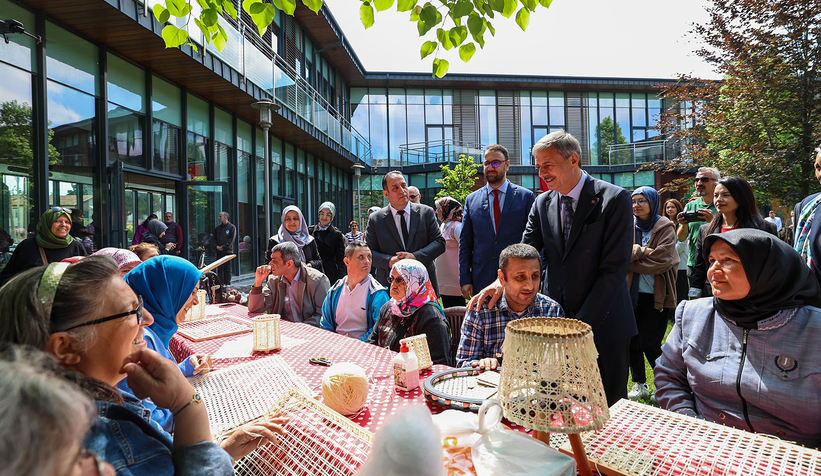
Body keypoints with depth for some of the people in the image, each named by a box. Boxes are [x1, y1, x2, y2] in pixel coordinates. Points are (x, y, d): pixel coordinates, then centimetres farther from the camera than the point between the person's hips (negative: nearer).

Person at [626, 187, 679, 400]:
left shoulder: (664, 226, -4)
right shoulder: (631, 226, 8)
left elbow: (662, 260, -13)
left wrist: (631, 260, -9)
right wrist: (641, 251, -15)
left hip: (657, 294, -4)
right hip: (634, 292, 4)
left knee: (649, 343, -4)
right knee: (632, 340, 6)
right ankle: (640, 384, 23)